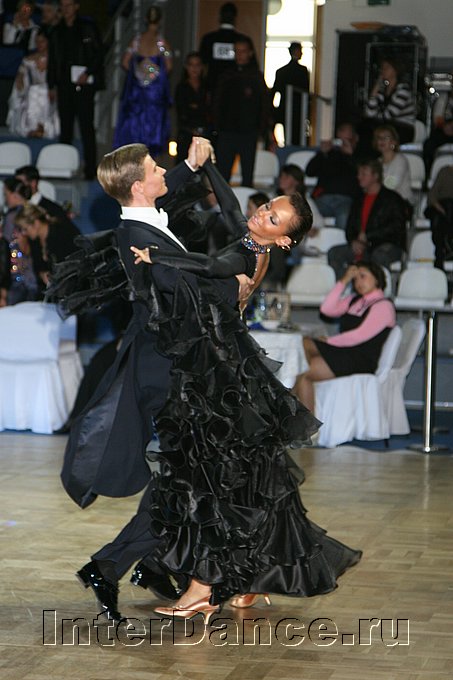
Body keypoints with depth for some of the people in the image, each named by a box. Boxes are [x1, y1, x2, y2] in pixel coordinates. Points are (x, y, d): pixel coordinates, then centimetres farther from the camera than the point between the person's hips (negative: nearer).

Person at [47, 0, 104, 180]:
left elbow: (99, 53, 0)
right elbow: (52, 60, 18)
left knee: (86, 126, -8)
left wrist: (88, 73, -12)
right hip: (64, 84, 4)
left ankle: (90, 168, -7)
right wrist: (52, 85, 13)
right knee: (65, 126, 5)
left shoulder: (88, 28, 3)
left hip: (84, 84, -4)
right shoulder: (57, 32, 15)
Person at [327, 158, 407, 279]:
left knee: (379, 256, -40)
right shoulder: (359, 202, 21)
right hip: (363, 246, 6)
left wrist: (368, 236, -10)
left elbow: (396, 227, -9)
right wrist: (353, 242, -4)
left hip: (390, 246, -6)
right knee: (334, 253, -15)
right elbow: (350, 227, 21)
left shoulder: (392, 198, 2)